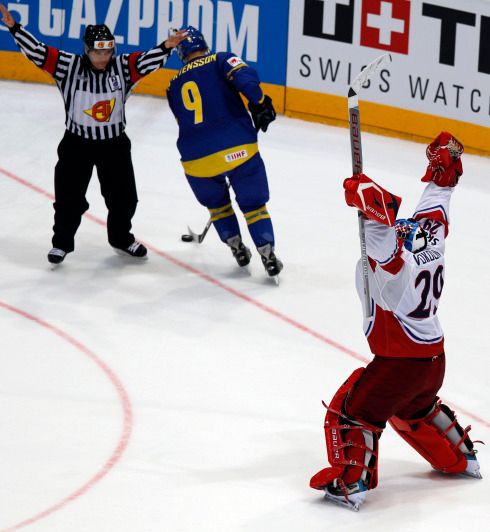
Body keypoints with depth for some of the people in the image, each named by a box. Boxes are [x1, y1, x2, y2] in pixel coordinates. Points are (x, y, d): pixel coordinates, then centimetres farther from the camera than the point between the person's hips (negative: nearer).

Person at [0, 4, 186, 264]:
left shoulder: (122, 66, -9)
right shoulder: (69, 66, -14)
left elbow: (147, 61, -16)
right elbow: (38, 51, -17)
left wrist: (166, 47, -35)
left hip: (114, 144, 2)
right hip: (77, 144, -2)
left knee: (123, 197, 14)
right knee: (69, 198, 5)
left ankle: (121, 238, 38)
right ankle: (62, 242, 26)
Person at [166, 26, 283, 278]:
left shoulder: (174, 86, 20)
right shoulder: (220, 61, 7)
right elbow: (245, 77, -14)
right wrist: (259, 104, -4)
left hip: (197, 159, 3)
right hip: (238, 148, -2)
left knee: (215, 201, 30)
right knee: (253, 203, 14)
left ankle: (236, 247, 28)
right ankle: (268, 255, 7)